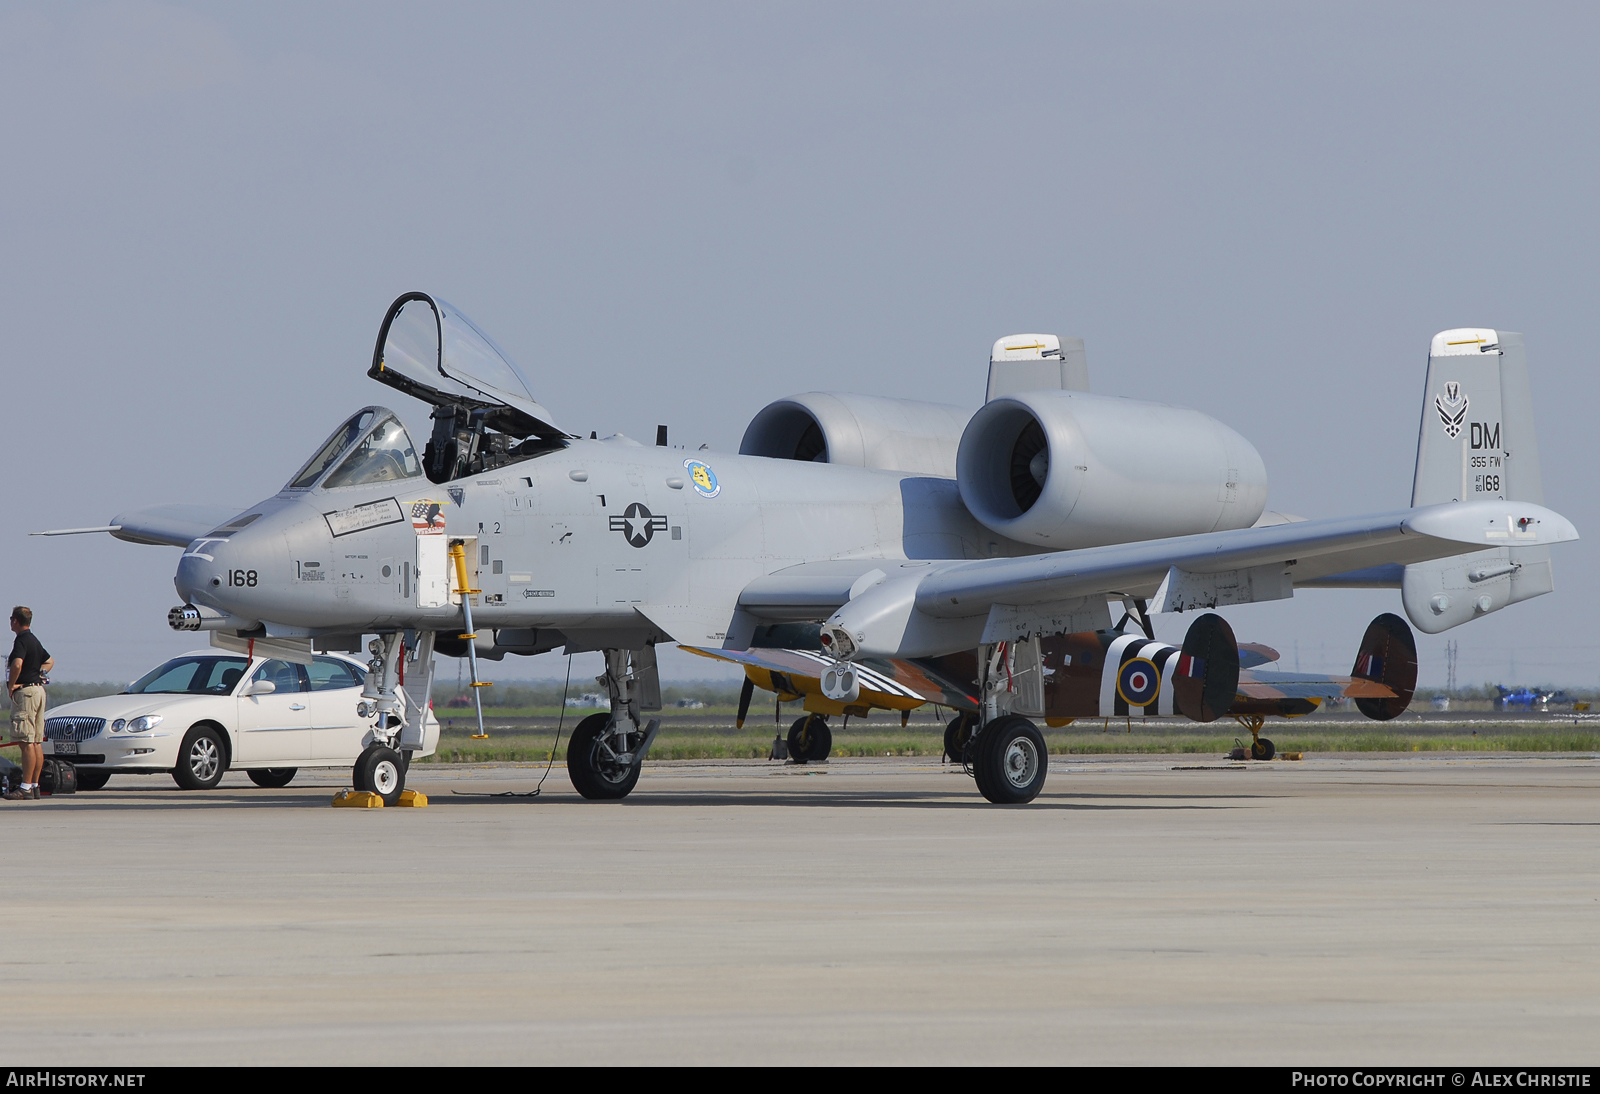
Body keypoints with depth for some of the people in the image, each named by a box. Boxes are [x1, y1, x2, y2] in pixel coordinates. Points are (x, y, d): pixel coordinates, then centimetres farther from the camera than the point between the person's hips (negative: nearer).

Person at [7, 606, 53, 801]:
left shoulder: (21, 641, -13)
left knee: (27, 742, -11)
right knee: (36, 742, 10)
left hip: (25, 691, -10)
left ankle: (26, 787, -13)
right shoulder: (34, 640, 17)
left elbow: (17, 664, -30)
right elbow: (49, 661, 33)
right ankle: (35, 785, 12)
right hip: (38, 689, 10)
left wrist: (11, 685, -17)